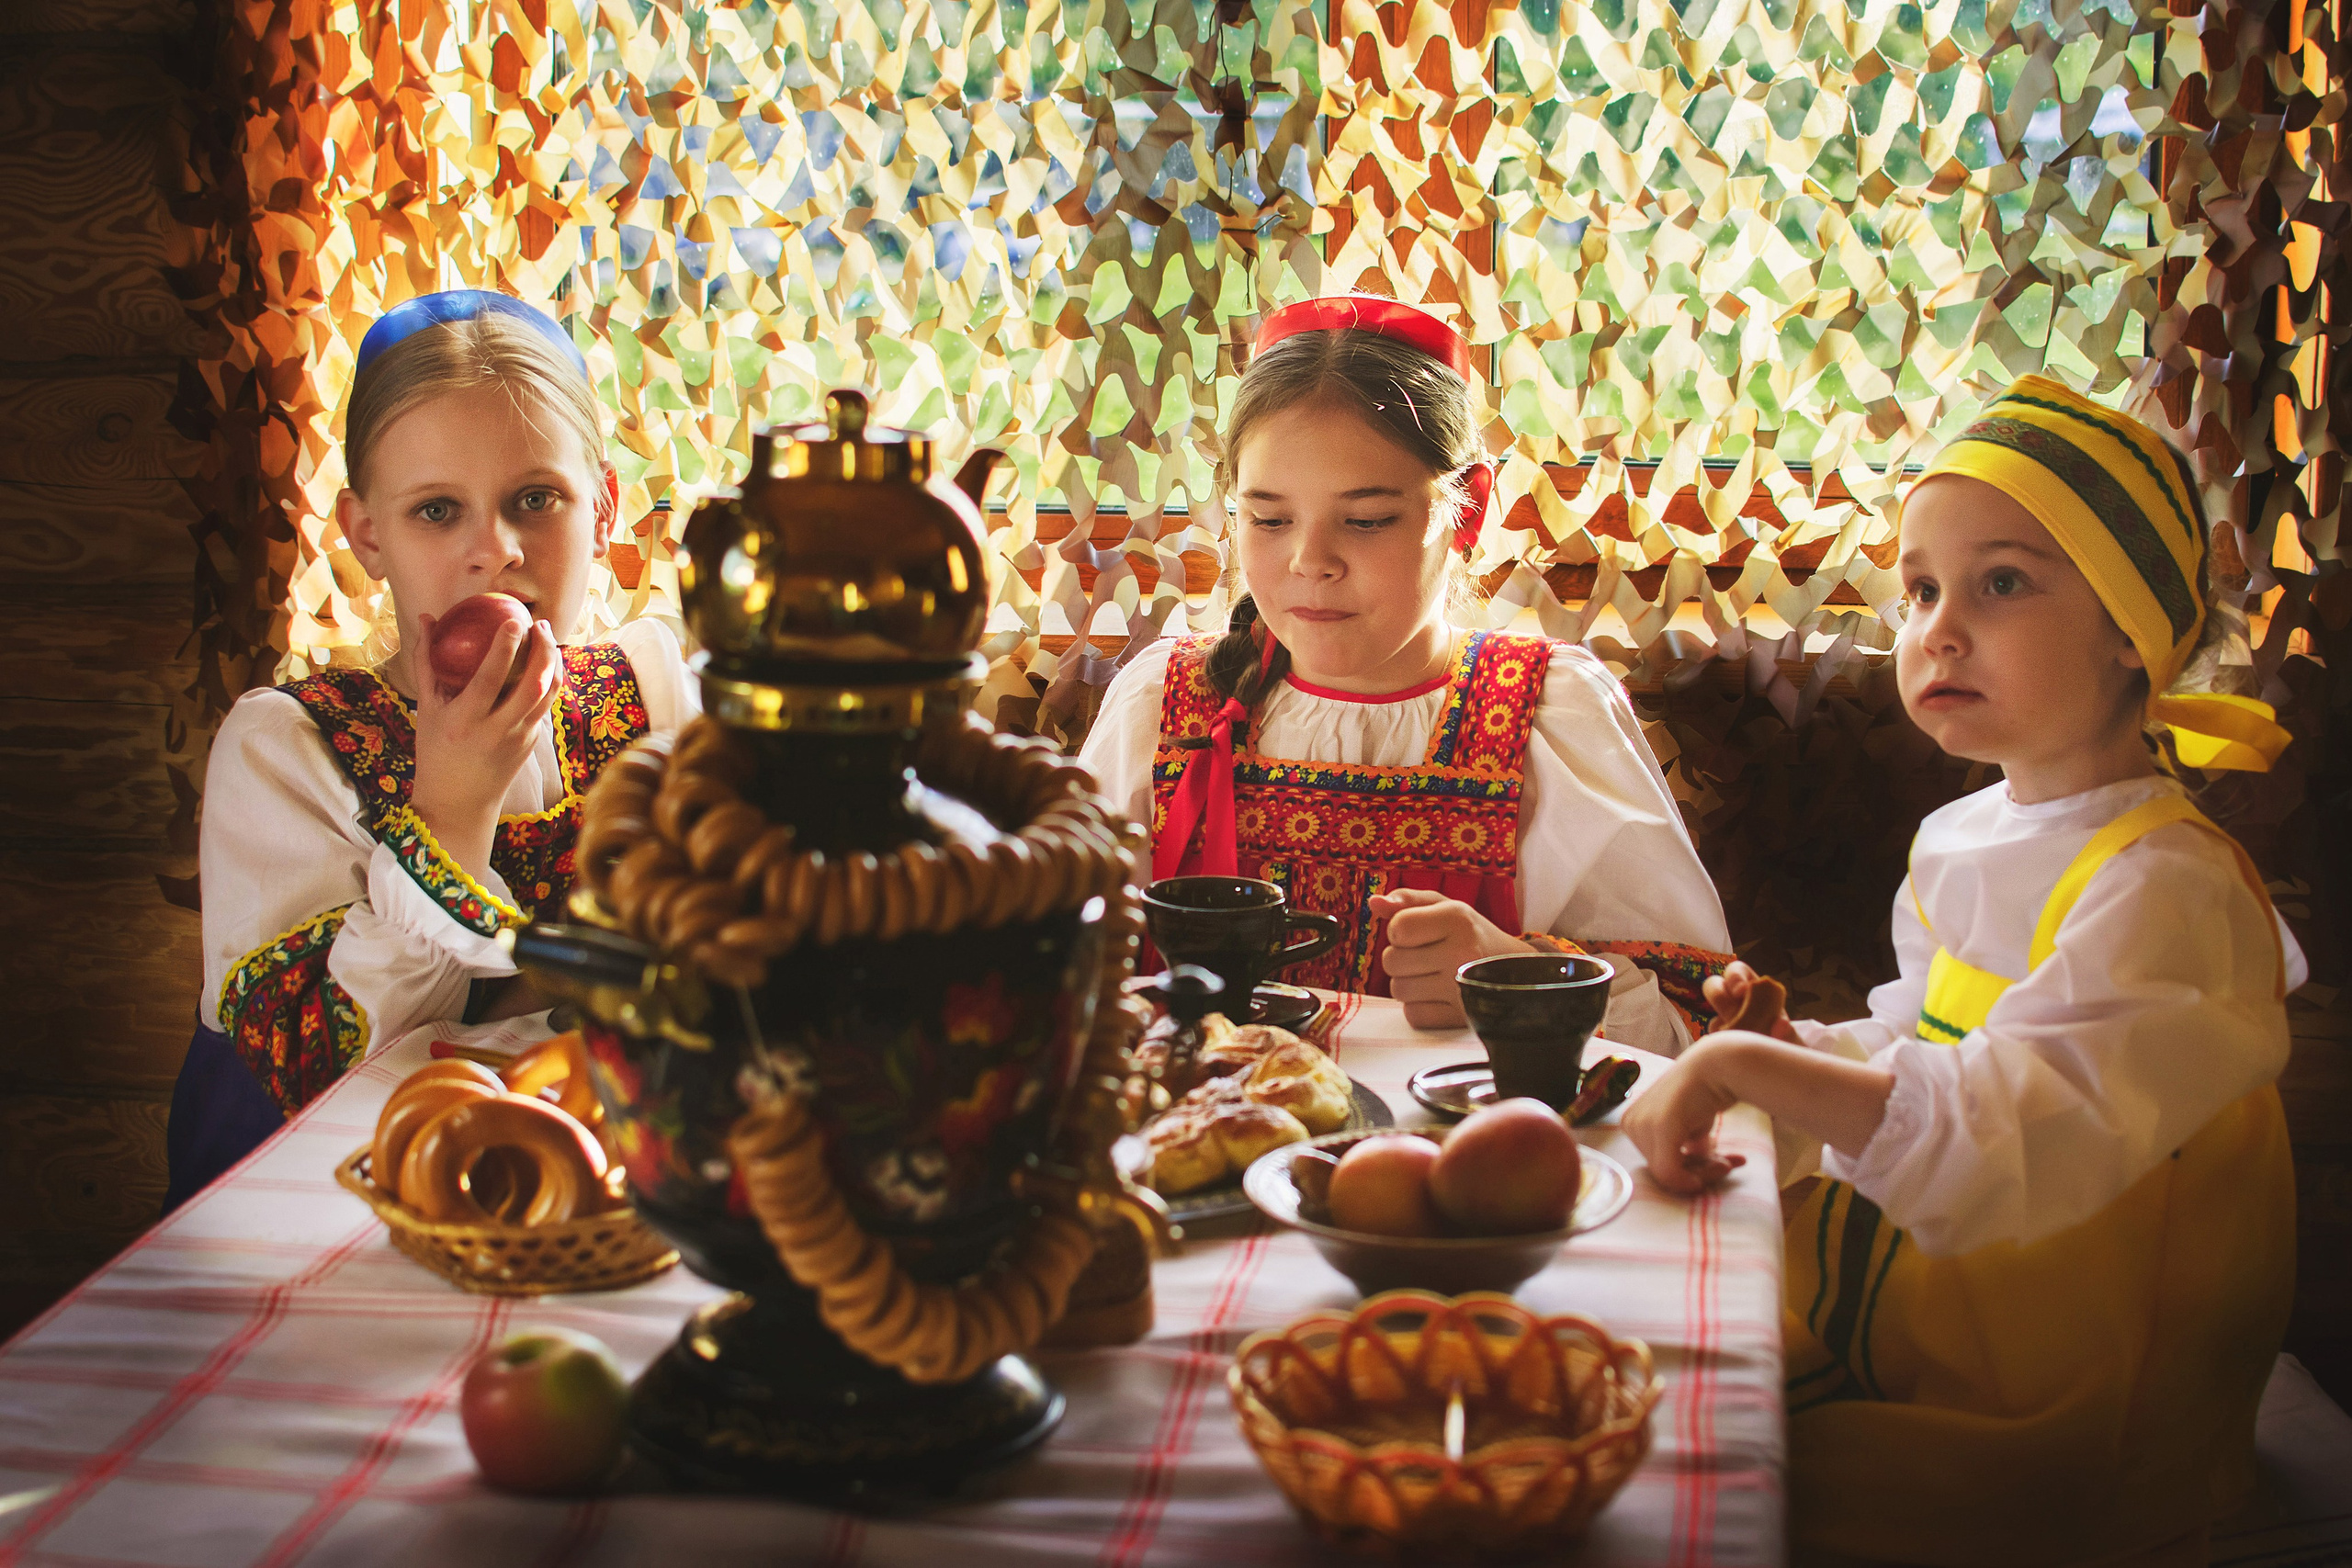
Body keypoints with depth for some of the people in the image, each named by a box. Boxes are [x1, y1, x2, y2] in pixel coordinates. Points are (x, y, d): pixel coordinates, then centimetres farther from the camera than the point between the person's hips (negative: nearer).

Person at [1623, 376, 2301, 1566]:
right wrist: (1798, 1051, 3)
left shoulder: (2163, 889, -21)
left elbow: (2006, 1148, -32)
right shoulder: (1962, 841, 8)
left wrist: (1746, 1068, -30)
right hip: (1908, 1310, 8)